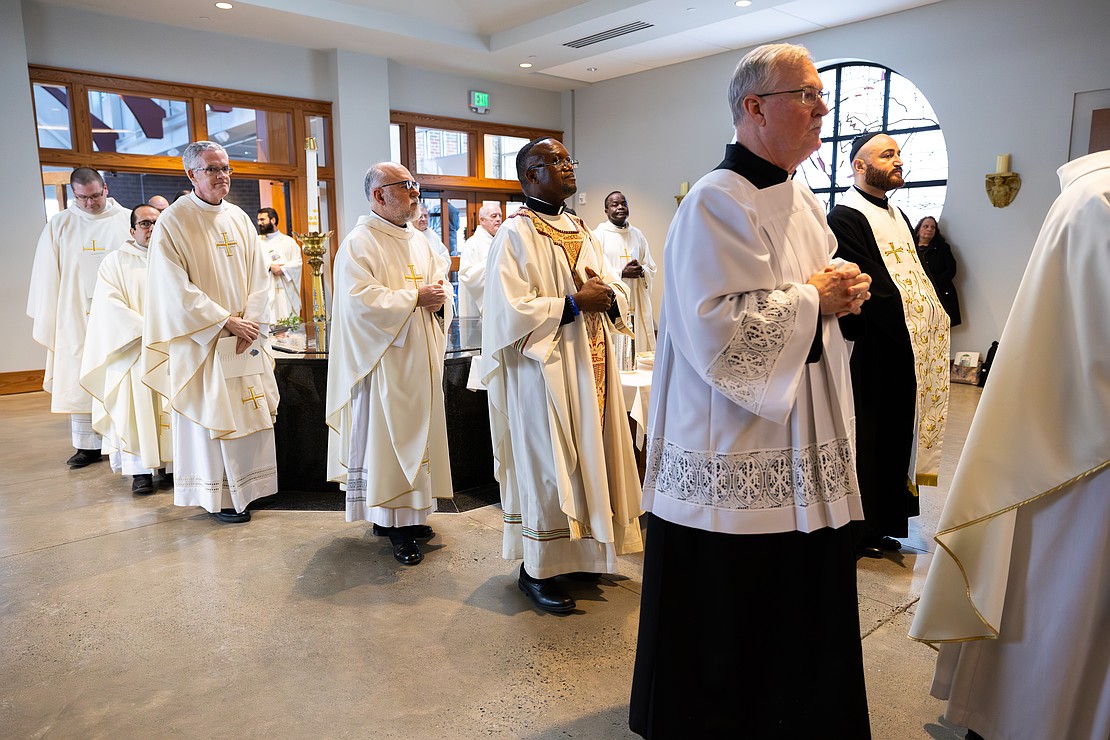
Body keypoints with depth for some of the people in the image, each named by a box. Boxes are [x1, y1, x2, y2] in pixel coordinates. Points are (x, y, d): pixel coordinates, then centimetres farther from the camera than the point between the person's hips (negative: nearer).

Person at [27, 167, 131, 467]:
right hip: (77, 319, 2)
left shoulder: (127, 221, 1)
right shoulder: (59, 225, 6)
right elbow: (46, 277, 7)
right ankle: (88, 446, 12)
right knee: (80, 383, 4)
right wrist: (47, 323, 3)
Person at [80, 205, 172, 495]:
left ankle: (168, 464, 7)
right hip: (133, 349, -2)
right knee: (138, 404, -5)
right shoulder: (116, 261, 5)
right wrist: (146, 329, -14)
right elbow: (110, 303, -5)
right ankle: (140, 470, 0)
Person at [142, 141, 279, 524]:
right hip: (202, 338, -5)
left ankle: (245, 487, 22)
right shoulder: (173, 222, -7)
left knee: (250, 412, 8)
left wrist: (249, 322, -8)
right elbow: (176, 287, -13)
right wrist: (226, 322, -17)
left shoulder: (239, 218, 8)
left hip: (245, 335, 5)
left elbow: (259, 275, 5)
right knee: (212, 415, 1)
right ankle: (220, 497, 13)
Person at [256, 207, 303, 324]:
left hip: (285, 290, 0)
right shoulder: (257, 241, 14)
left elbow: (297, 261, 1)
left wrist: (282, 269, -14)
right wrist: (270, 266, -15)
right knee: (267, 321, -9)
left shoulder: (288, 241, 13)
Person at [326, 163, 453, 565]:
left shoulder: (418, 240, 14)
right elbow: (360, 299, -21)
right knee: (388, 437, 0)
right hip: (386, 361, -8)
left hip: (421, 358, 8)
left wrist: (439, 299, -8)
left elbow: (440, 280, 15)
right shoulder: (359, 243, -10)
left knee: (417, 433, 13)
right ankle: (394, 524, 11)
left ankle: (409, 513, 26)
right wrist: (415, 297, -19)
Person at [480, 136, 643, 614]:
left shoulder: (582, 231, 14)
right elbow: (510, 311, -18)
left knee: (587, 460, 13)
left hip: (590, 371, 8)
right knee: (547, 467, 0)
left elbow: (618, 290, 13)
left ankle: (581, 552, 29)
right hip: (545, 373, -7)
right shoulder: (515, 234, -9)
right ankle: (537, 570, 15)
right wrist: (574, 303, -18)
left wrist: (607, 296, -9)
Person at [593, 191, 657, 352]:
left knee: (639, 348, 0)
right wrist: (622, 273, -17)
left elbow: (651, 268, 15)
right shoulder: (598, 235, 0)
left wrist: (641, 270, -8)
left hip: (637, 306, 4)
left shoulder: (638, 234, 16)